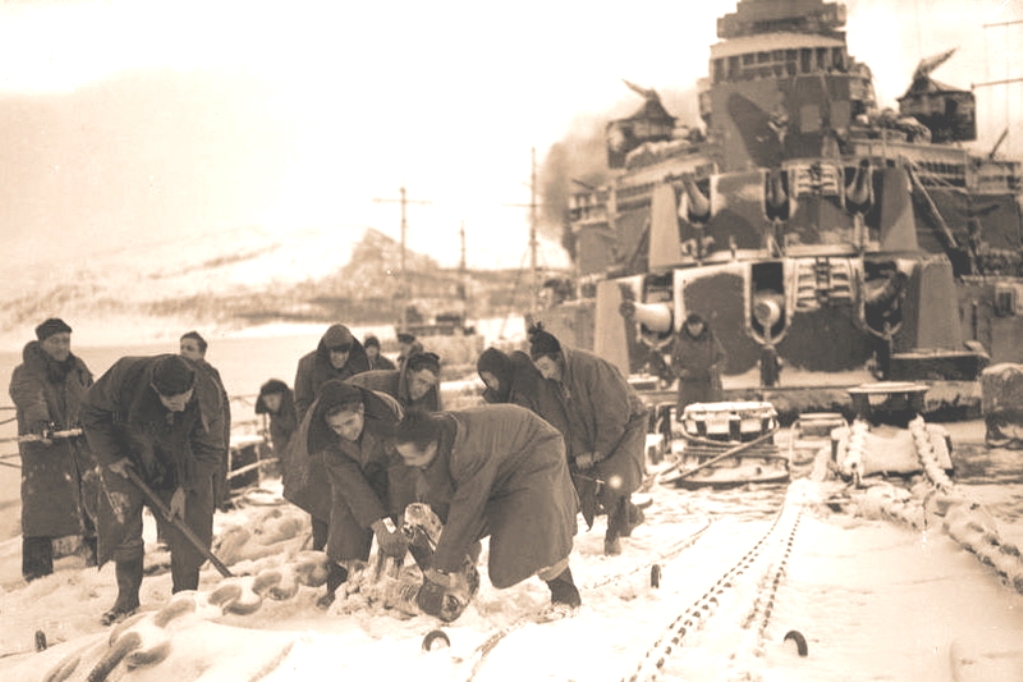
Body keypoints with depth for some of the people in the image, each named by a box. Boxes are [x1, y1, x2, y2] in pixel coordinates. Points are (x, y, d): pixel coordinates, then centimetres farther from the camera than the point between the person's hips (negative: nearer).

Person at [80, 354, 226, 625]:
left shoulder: (206, 397, -29)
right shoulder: (126, 377, -32)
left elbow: (210, 450, -15)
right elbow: (93, 412, -12)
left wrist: (185, 488, -19)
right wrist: (111, 457, -15)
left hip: (180, 469, 0)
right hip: (127, 461, 0)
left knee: (187, 538, -4)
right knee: (123, 527, -5)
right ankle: (127, 599, 11)